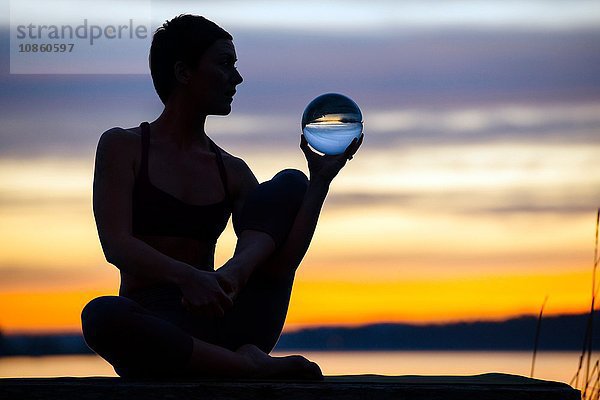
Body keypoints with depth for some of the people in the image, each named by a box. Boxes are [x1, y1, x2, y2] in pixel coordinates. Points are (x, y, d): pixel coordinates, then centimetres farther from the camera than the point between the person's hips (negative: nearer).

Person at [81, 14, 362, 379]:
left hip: (219, 329, 4)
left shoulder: (233, 172, 16)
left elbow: (281, 263, 4)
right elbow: (116, 245, -11)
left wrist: (320, 183, -5)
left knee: (290, 183, 2)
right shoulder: (123, 146, 5)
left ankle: (233, 271, -28)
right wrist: (186, 276, -29)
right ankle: (254, 367, -31)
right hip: (152, 332, -4)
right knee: (101, 315, -41)